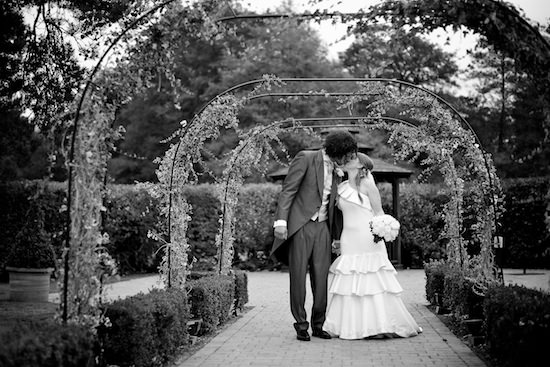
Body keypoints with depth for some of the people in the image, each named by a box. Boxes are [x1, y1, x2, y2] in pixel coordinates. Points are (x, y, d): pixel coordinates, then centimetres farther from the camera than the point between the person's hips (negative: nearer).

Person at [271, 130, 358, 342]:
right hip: (300, 227, -6)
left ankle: (318, 325, 13)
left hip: (322, 228, 6)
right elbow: (288, 191, -9)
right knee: (298, 277, -1)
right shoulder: (305, 159, -5)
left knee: (321, 278, 2)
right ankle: (301, 326, 9)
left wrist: (338, 236, 19)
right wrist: (281, 221, -19)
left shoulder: (335, 171, 16)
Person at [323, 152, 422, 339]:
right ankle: (351, 326, 8)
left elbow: (378, 211, -2)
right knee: (348, 283, 3)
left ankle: (378, 325, 1)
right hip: (348, 241, 6)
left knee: (372, 281, -5)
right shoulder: (341, 187, 13)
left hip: (367, 239, -6)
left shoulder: (367, 184, -3)